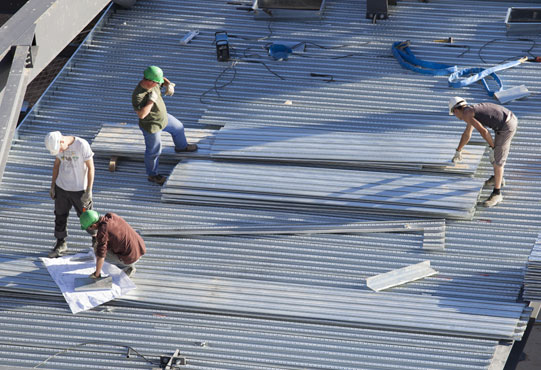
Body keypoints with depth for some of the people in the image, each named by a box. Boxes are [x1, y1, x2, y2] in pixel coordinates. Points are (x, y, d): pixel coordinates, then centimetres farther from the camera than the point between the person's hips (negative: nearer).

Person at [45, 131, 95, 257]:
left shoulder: (82, 145, -21)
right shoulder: (58, 145, -4)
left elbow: (91, 168, -16)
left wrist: (89, 191, -16)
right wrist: (52, 186, 11)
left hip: (79, 190, -5)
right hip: (61, 187, 5)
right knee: (60, 216, 13)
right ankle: (61, 244, 27)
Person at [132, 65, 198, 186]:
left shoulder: (153, 84, -15)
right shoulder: (138, 96, -38)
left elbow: (163, 80, 6)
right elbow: (141, 114, -43)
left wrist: (169, 85, -15)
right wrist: (151, 101, -41)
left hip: (163, 117, 9)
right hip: (152, 127, -9)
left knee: (178, 128, 31)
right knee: (154, 152, 11)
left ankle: (181, 146, 63)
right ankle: (152, 175, 34)